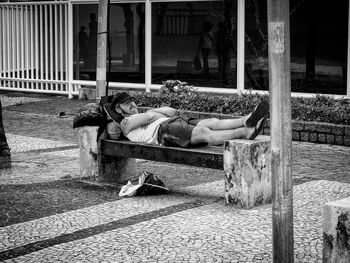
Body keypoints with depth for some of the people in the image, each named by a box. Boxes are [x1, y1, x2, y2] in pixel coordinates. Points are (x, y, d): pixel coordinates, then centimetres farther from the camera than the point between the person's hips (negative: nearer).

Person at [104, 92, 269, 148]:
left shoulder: (145, 114, 41)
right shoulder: (126, 123, 18)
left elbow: (172, 111, 28)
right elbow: (150, 117, 0)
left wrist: (153, 111, 21)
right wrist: (161, 115, 16)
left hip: (179, 122, 8)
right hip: (164, 130, -7)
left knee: (212, 122, -22)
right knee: (204, 133, -31)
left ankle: (246, 121, -45)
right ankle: (246, 132, -49)